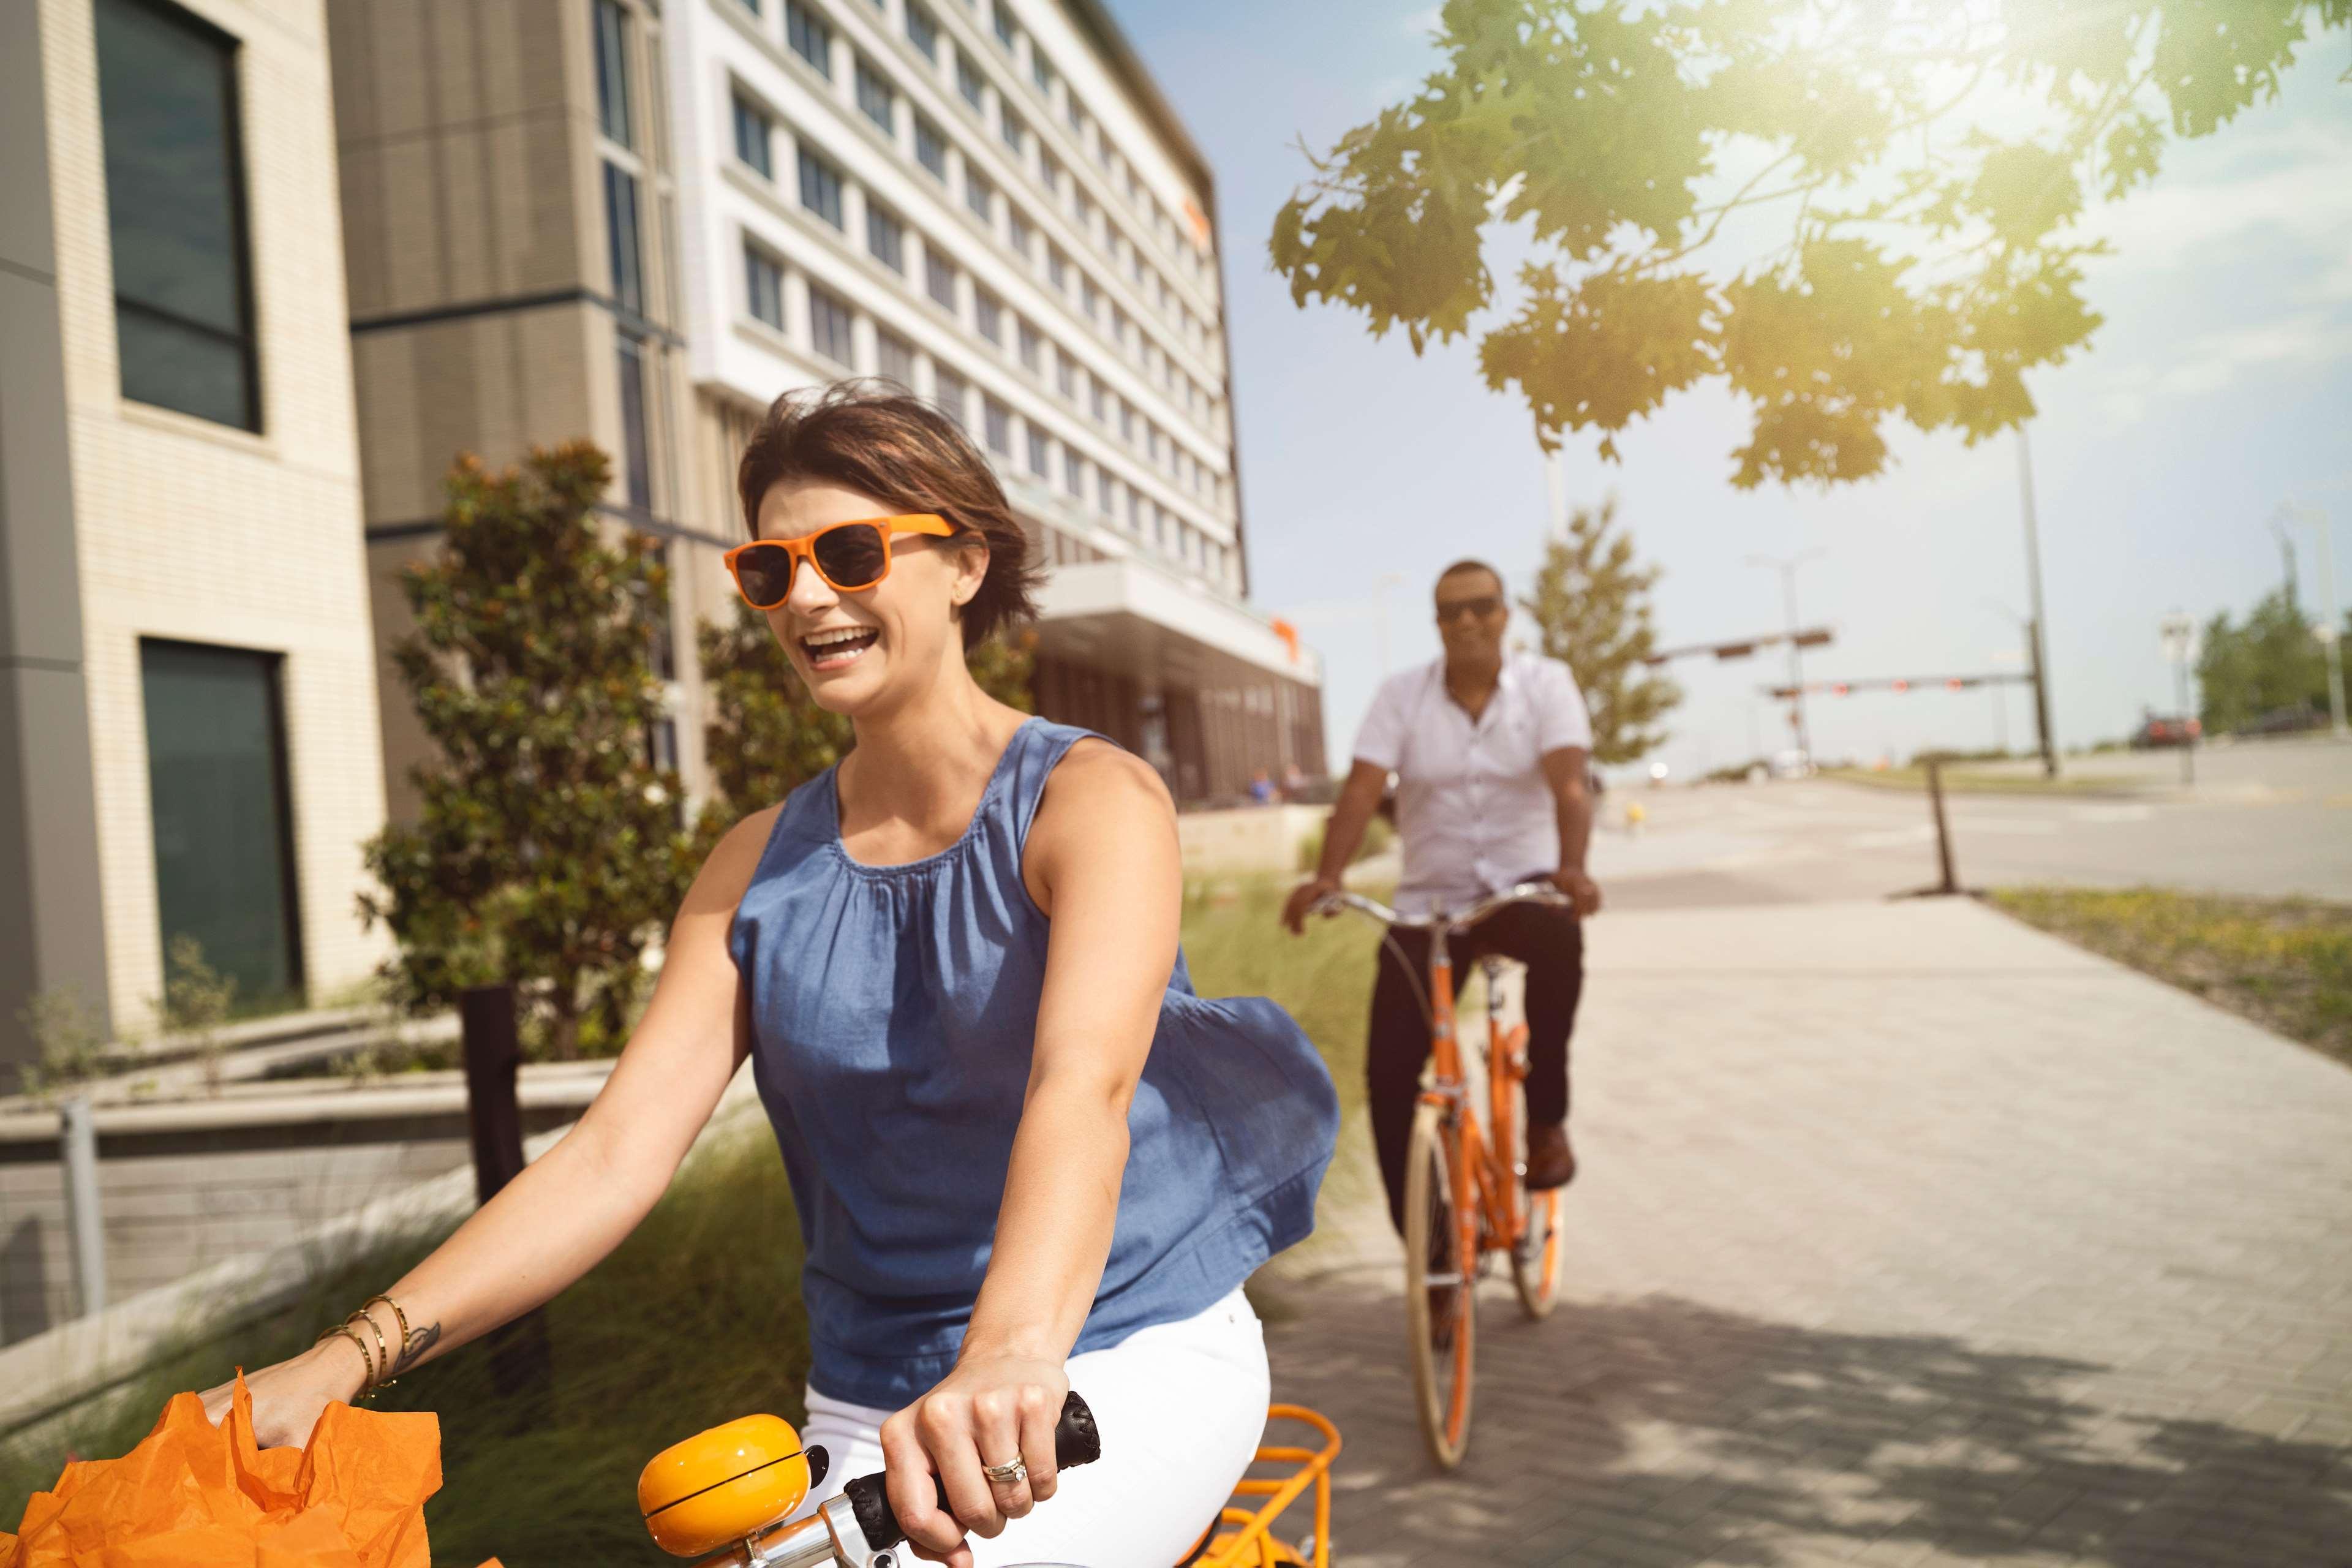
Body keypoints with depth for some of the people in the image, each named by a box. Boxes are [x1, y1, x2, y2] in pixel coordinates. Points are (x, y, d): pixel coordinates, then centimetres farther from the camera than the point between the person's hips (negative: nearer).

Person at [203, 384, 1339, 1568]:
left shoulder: (1093, 797, -9)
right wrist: (348, 1359, -16)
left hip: (1132, 1359, -4)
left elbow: (1084, 1082, -28)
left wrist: (1013, 1357, -47)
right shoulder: (757, 868, 6)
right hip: (872, 1405, 4)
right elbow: (615, 1149, -3)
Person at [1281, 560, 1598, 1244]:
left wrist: (1572, 869, -36)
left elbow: (1569, 783, -17)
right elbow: (1362, 789, -13)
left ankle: (1547, 1120, -17)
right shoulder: (1402, 695, -1)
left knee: (1560, 938, -38)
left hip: (1522, 884, -1)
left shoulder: (1546, 683, -3)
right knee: (1388, 1070, -11)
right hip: (1429, 901, 1)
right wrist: (1325, 878, -29)